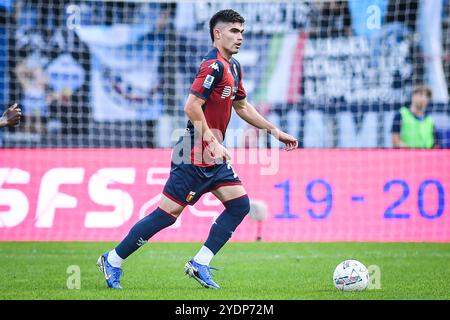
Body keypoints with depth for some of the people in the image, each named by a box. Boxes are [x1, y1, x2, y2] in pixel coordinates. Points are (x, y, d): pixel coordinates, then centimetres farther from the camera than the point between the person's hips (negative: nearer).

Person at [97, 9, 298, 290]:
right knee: (168, 214, -7)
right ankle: (113, 261, 6)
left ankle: (200, 264, 4)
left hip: (213, 156, 10)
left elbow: (242, 106, 27)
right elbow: (192, 107, -24)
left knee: (240, 204, 0)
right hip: (196, 155, -10)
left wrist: (275, 132, 24)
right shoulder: (214, 65, -17)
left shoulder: (233, 67, 15)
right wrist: (213, 143, -24)